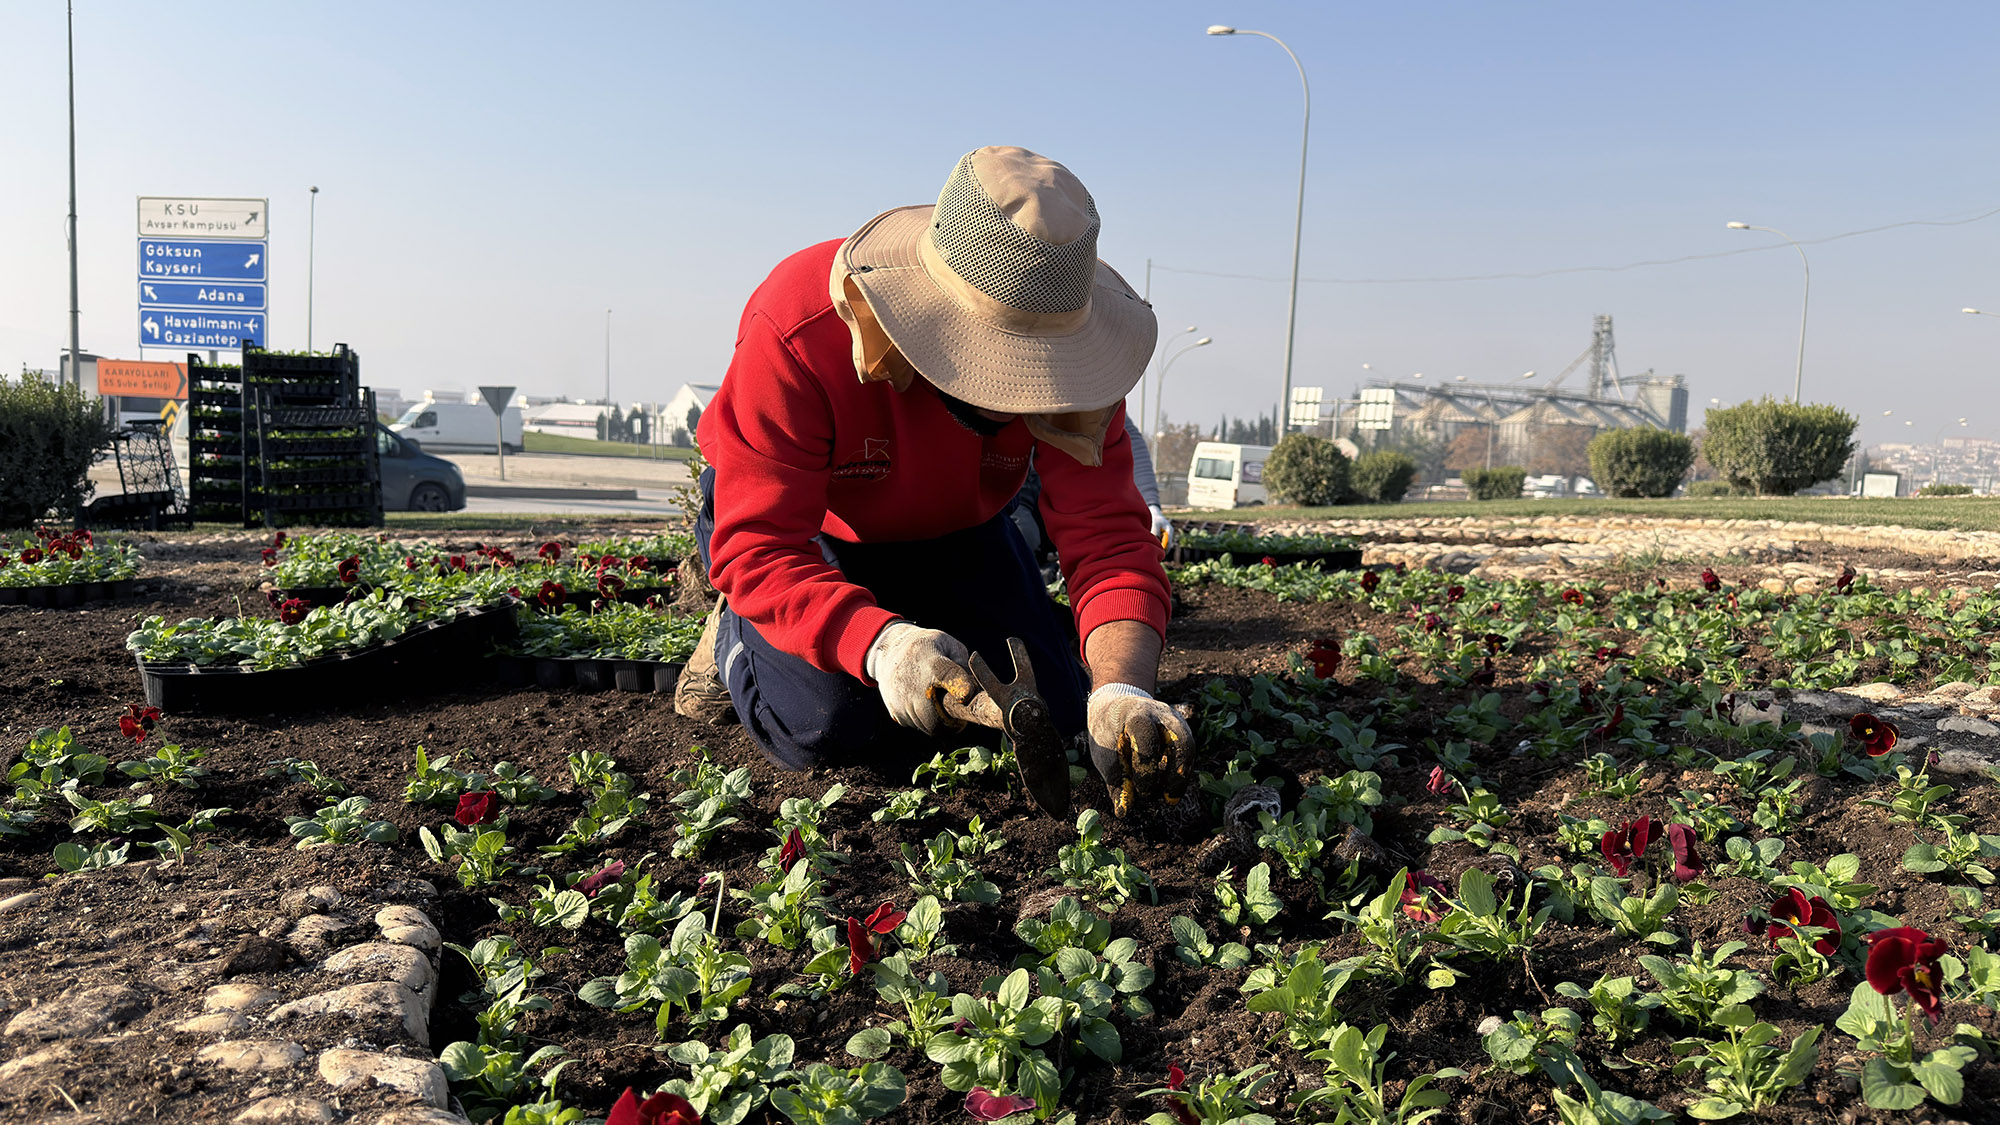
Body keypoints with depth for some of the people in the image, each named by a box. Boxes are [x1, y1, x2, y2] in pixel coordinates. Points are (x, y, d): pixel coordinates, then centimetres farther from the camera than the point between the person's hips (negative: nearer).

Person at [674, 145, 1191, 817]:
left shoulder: (1065, 345, -28)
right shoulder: (797, 332, -39)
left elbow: (1106, 535, -32)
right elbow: (758, 548, -38)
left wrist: (1120, 692, -50)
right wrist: (880, 643, -55)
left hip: (950, 529, 4)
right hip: (800, 522, -3)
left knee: (1050, 714, -6)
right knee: (827, 726, -25)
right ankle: (736, 637, 9)